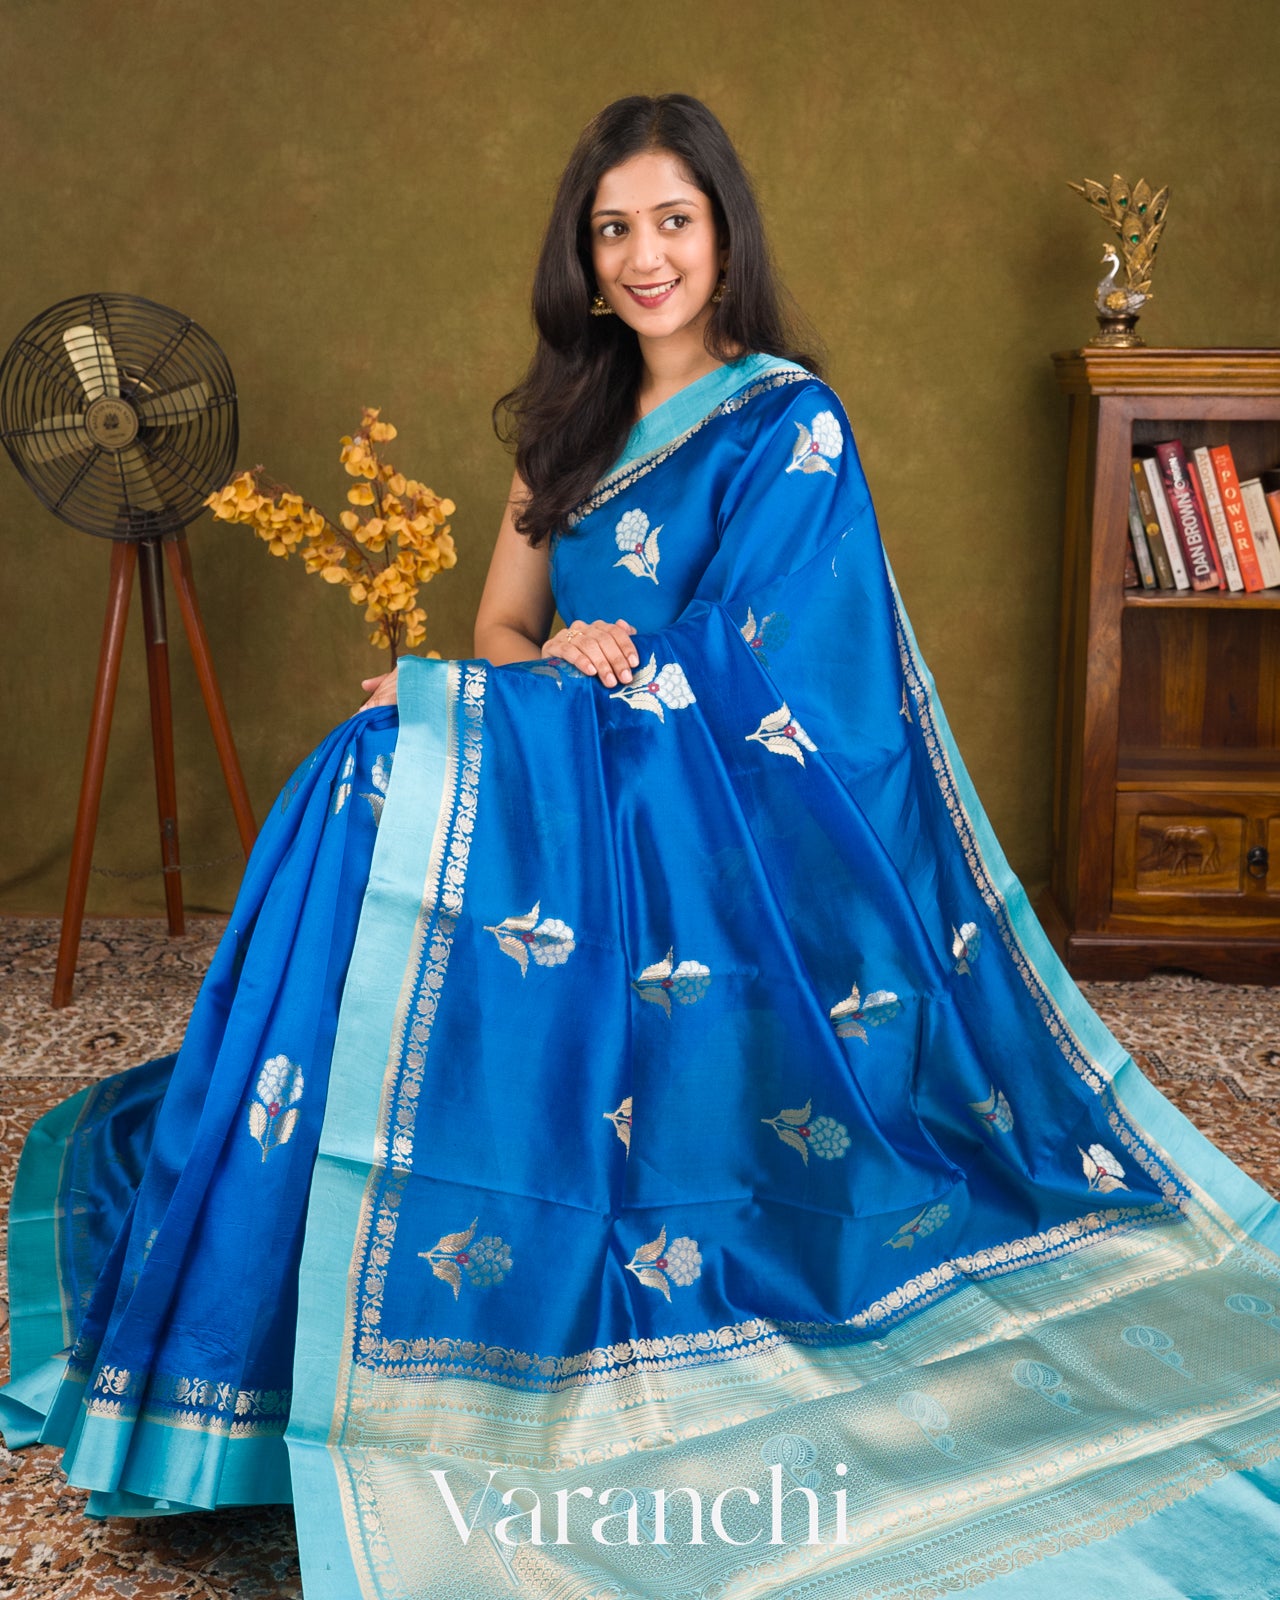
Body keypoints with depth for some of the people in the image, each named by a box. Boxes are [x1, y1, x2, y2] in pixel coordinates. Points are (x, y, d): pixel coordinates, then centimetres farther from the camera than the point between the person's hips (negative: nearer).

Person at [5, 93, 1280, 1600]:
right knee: (376, 784, -22)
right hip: (595, 797, 6)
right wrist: (565, 663, -10)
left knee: (395, 785, -28)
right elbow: (503, 625, 15)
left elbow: (716, 684, -13)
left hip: (730, 830, -6)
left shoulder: (790, 426, -6)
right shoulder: (576, 418, 15)